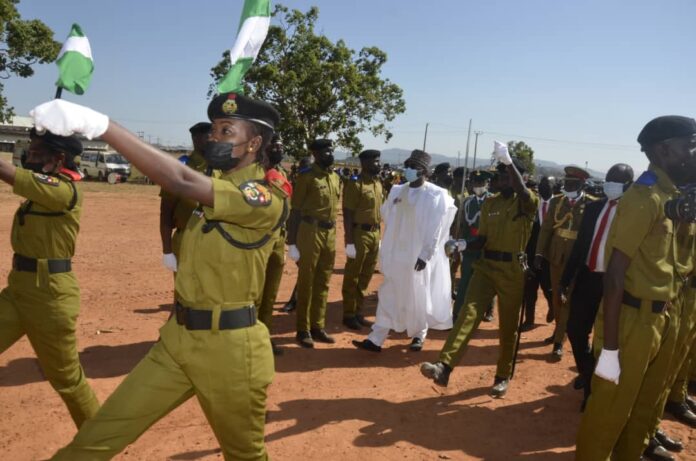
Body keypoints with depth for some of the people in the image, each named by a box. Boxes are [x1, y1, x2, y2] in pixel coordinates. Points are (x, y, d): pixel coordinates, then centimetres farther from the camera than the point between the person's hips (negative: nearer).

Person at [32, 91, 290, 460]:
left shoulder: (269, 197, -20)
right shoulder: (217, 184, 9)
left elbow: (182, 182, -32)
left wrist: (99, 124, -34)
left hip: (229, 347, -7)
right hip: (177, 338, 7)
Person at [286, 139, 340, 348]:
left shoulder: (336, 178, 12)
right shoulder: (306, 176, -8)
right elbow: (295, 210, -10)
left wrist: (333, 234, 17)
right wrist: (292, 242, -14)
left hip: (330, 234, 7)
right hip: (310, 232, -6)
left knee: (323, 284, 13)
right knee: (306, 284, 2)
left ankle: (318, 327, 24)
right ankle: (303, 330, 12)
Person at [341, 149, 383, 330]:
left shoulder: (378, 183, 12)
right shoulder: (355, 184, -12)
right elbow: (347, 214, -15)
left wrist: (379, 236, 16)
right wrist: (349, 242, -19)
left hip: (375, 234, 8)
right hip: (360, 233, -8)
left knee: (366, 276, 15)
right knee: (352, 276, 3)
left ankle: (358, 312, 27)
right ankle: (349, 315, 14)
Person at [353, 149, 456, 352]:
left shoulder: (436, 195, -10)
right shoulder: (397, 191, 5)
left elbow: (435, 229, -12)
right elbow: (388, 221, 10)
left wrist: (425, 255, -16)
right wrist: (385, 252, 6)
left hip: (418, 256, -4)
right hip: (396, 255, 5)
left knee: (418, 298, 9)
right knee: (388, 296, 6)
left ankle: (419, 335, 29)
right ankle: (376, 339, 10)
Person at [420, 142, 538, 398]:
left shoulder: (526, 203, -3)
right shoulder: (490, 203, 11)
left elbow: (523, 192, -29)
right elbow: (483, 239, 10)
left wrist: (509, 161, -32)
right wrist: (463, 245, -9)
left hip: (512, 270, -3)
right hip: (486, 265, 3)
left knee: (508, 327, 7)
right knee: (468, 313, -11)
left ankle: (503, 376, 24)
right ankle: (444, 366, -20)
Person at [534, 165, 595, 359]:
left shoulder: (592, 204, -7)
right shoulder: (556, 201, 4)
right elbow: (546, 228, 4)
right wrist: (539, 253, -4)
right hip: (556, 256, 4)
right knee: (556, 296, 15)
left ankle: (559, 342, 3)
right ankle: (559, 330, 35)